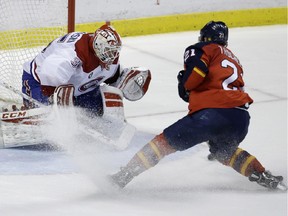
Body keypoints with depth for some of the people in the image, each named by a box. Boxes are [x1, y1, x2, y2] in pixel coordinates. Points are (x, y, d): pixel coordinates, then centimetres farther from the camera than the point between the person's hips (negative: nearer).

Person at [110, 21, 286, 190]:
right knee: (222, 149, 35)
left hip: (214, 111, -6)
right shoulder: (233, 59, 34)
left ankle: (126, 174, -4)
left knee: (167, 141, 2)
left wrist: (185, 85, 11)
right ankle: (262, 175, 21)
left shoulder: (204, 49, 12)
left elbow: (196, 69, -9)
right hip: (241, 118, 6)